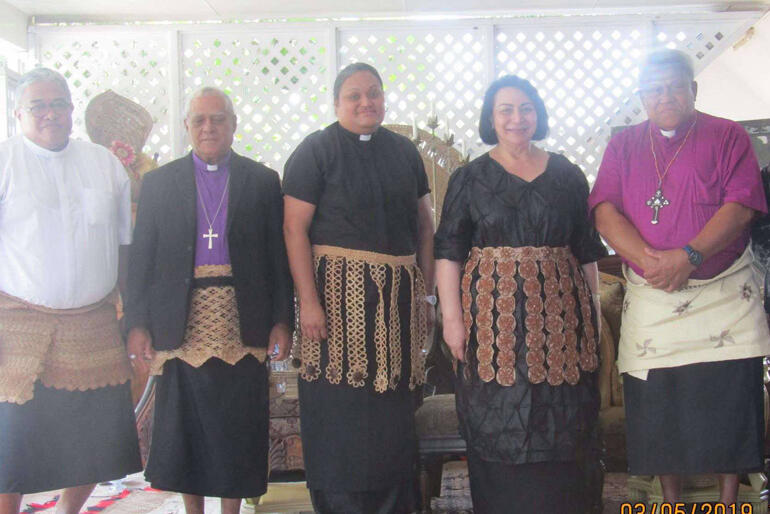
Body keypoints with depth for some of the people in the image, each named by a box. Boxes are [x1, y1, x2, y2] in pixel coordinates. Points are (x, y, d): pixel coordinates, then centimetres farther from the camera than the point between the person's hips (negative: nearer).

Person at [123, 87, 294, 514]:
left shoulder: (263, 181, 7)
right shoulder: (158, 182, 9)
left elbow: (278, 255, 5)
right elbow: (140, 257, 6)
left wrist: (281, 320, -1)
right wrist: (137, 324, -1)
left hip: (242, 328, 0)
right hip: (181, 327, 1)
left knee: (238, 428, 5)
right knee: (186, 427, 7)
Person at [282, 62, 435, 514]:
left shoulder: (404, 151, 14)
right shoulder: (316, 151, -1)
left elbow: (424, 224, 15)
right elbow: (295, 228, -8)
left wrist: (425, 293, 9)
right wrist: (308, 301, -15)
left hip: (398, 294, 5)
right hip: (339, 290, -4)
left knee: (395, 409, 9)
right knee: (342, 406, 0)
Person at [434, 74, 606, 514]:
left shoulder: (567, 175, 9)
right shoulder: (470, 178, 4)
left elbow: (587, 251, 12)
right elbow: (449, 251, 0)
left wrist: (594, 311, 8)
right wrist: (452, 317, -8)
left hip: (558, 310, 2)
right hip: (493, 311, -1)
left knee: (558, 425, 5)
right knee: (497, 425, 1)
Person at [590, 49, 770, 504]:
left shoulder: (728, 137, 4)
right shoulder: (623, 146, 11)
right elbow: (605, 210, -1)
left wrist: (689, 256, -21)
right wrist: (647, 258, -18)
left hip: (725, 296, -2)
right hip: (651, 300, 2)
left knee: (730, 404, 0)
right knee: (658, 408, 6)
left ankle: (729, 501, 17)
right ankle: (671, 502, 22)